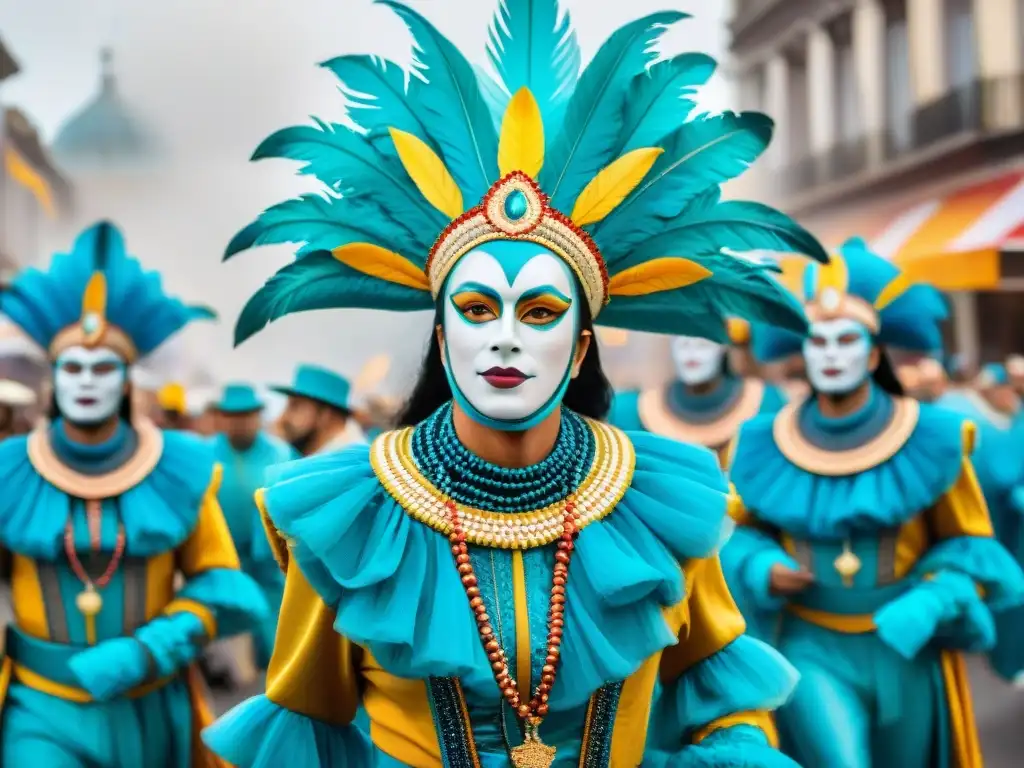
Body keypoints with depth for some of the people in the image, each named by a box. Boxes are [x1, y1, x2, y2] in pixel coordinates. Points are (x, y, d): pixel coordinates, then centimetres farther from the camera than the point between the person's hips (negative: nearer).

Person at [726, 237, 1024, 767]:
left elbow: (970, 544, 0)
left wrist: (927, 605, -16)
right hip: (813, 648, -1)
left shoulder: (931, 439, -7)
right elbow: (743, 529, 11)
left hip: (909, 650, 1)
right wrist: (762, 568, -9)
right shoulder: (765, 445, -3)